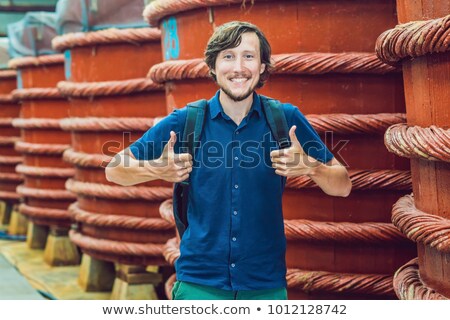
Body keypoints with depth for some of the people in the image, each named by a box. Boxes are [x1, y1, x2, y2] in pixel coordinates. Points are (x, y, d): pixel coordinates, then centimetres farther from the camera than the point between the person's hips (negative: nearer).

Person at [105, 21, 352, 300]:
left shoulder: (286, 119, -2)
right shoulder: (184, 121, -3)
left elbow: (343, 187, 2)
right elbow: (115, 170, 3)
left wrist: (310, 167, -19)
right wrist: (158, 170, -17)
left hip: (266, 285, 1)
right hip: (199, 284, -1)